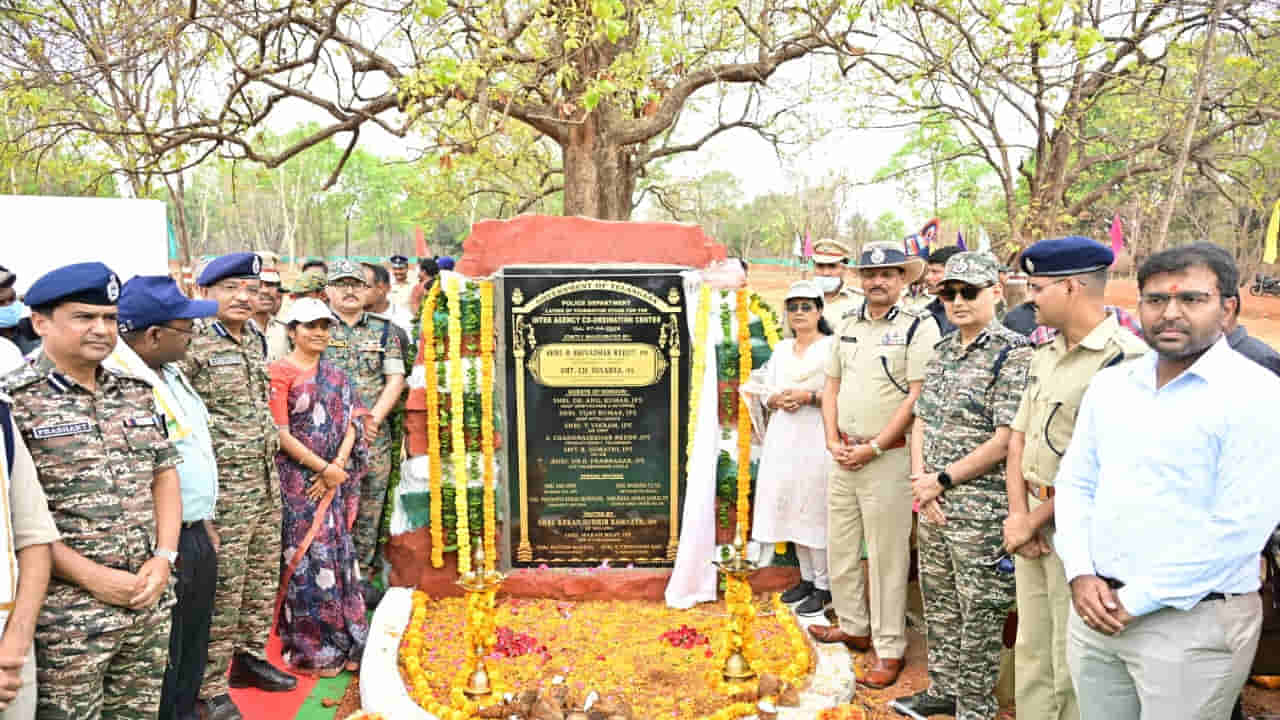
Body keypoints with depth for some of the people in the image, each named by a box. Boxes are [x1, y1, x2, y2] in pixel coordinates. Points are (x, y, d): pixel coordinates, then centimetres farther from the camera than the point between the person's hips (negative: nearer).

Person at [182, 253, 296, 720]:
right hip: (223, 483, -8)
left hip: (266, 478, 8)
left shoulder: (256, 340, 12)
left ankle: (250, 656, 34)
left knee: (263, 576, 17)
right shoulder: (192, 345, -13)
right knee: (222, 586, 0)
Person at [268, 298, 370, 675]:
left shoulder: (337, 377, 12)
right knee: (308, 561, -2)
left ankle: (344, 644, 19)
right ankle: (312, 651, 11)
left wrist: (336, 468, -8)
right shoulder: (280, 372, -6)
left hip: (331, 482, 5)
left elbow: (350, 427, 7)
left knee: (338, 556, 8)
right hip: (296, 479, -5)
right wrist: (326, 468, -12)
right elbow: (281, 434, -12)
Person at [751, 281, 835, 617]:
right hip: (783, 436, 6)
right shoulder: (781, 348, 15)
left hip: (816, 437, -6)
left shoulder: (832, 346, -4)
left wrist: (809, 396, -18)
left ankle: (824, 586, 6)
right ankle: (807, 577, 23)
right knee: (791, 508, 9)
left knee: (815, 509, -5)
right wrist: (777, 399, -5)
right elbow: (767, 393, 16)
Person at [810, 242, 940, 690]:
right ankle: (853, 626, 33)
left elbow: (918, 396, -14)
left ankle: (890, 648, 14)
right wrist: (833, 441, 2)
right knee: (840, 547, 16)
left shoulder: (919, 326, -7)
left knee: (886, 556, 1)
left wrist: (874, 447, -15)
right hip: (843, 457, 7)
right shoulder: (847, 326, 13)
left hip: (887, 457, -7)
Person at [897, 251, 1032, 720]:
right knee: (939, 604, 19)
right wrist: (921, 478, -4)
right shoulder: (942, 351, 10)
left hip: (981, 509, -7)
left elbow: (1007, 439, -18)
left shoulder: (1014, 354, -13)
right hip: (933, 505, 7)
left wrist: (943, 480, -14)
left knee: (978, 615, 5)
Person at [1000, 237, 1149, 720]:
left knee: (1073, 667, 3)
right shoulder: (1045, 355, 10)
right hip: (1032, 519, 8)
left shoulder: (1126, 358, -18)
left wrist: (1034, 519, -12)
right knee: (1031, 651, 19)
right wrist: (1018, 513, -1)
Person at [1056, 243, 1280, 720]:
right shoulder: (1109, 384, 8)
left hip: (1193, 623, -5)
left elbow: (1241, 526, -17)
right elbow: (1075, 483, 10)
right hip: (1096, 609, 5)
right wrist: (1081, 574, -5)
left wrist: (1135, 600, -15)